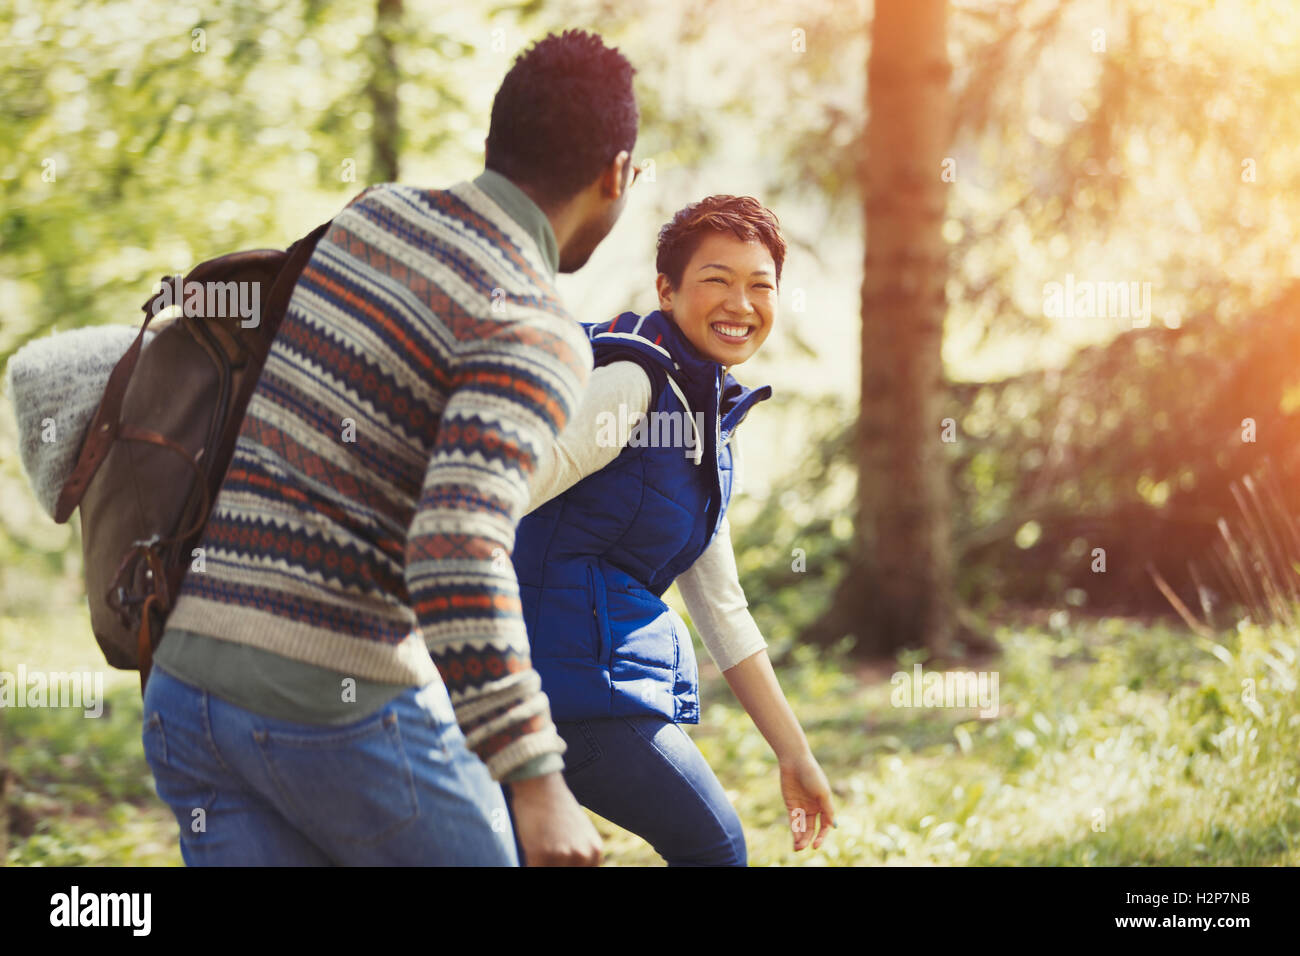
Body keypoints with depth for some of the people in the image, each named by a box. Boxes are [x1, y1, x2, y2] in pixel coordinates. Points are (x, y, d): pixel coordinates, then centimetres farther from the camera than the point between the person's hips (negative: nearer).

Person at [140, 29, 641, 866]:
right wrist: (536, 782, -29)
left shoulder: (376, 212, 11)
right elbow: (458, 553, -27)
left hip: (187, 683, 7)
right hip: (346, 703, -7)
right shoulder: (537, 336, -12)